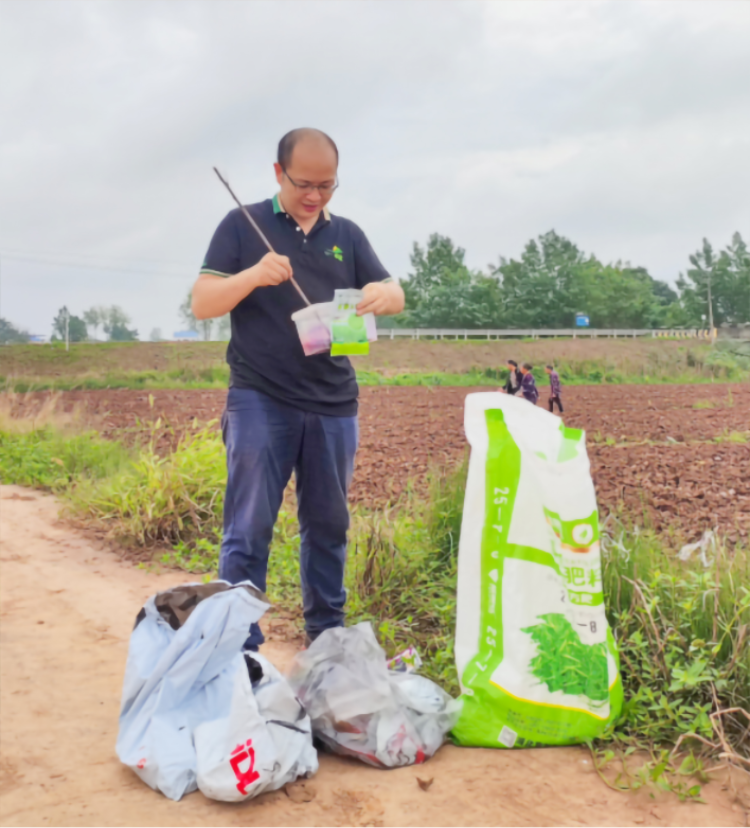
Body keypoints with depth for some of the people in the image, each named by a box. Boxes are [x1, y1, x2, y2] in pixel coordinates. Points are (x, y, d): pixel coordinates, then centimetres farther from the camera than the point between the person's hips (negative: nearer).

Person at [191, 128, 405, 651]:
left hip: (334, 405, 4)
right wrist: (254, 275, -22)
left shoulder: (347, 235, 12)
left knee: (328, 525, 12)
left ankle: (327, 636, 26)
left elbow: (396, 297, 8)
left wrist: (381, 294, -17)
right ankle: (239, 645, 5)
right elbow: (202, 304, -3)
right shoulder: (243, 226, 2)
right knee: (249, 529, -5)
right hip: (260, 401, -3)